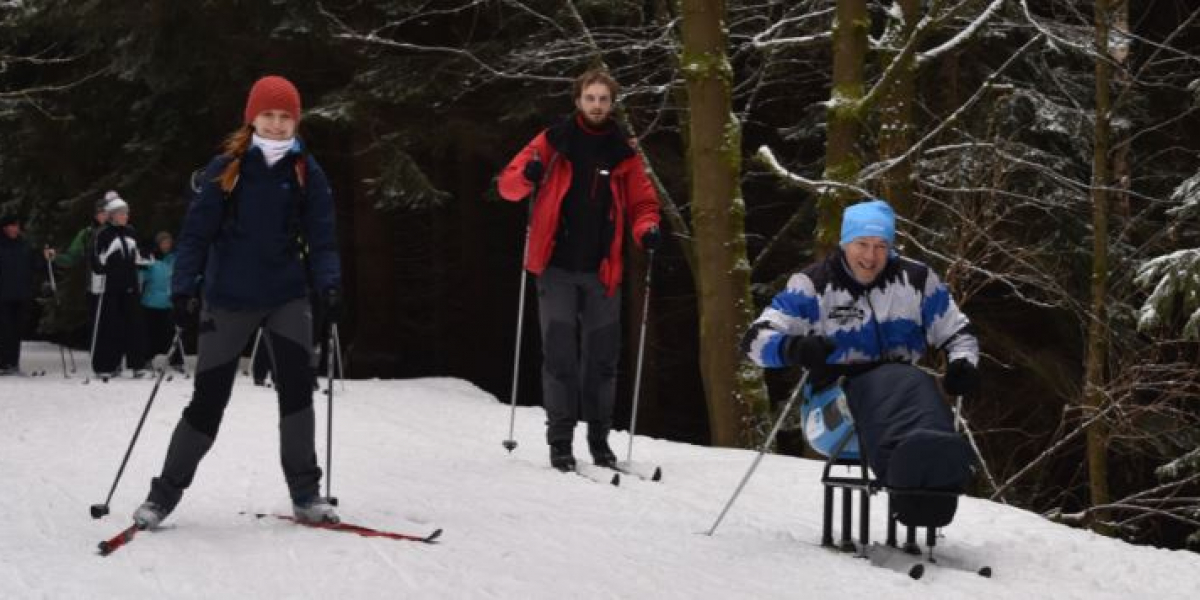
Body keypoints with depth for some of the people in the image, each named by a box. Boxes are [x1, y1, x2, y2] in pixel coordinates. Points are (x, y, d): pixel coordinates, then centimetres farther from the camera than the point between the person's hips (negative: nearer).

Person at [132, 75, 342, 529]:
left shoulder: (306, 171, 1)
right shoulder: (226, 168, -5)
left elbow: (321, 235, 0)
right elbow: (197, 231, -5)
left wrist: (328, 281, -15)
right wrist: (183, 288, -12)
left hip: (287, 296, 1)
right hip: (228, 299, -1)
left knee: (296, 385, -11)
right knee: (208, 398, 2)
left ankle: (305, 493, 0)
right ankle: (166, 491, 17)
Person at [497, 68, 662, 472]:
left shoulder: (623, 153, 8)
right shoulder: (553, 142, 3)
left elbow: (642, 203, 10)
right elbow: (508, 185, 1)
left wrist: (646, 230, -12)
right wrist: (528, 175, -22)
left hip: (601, 271, 2)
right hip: (557, 268, -2)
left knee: (602, 358, 7)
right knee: (560, 356, -2)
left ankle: (599, 438, 18)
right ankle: (560, 440, 5)